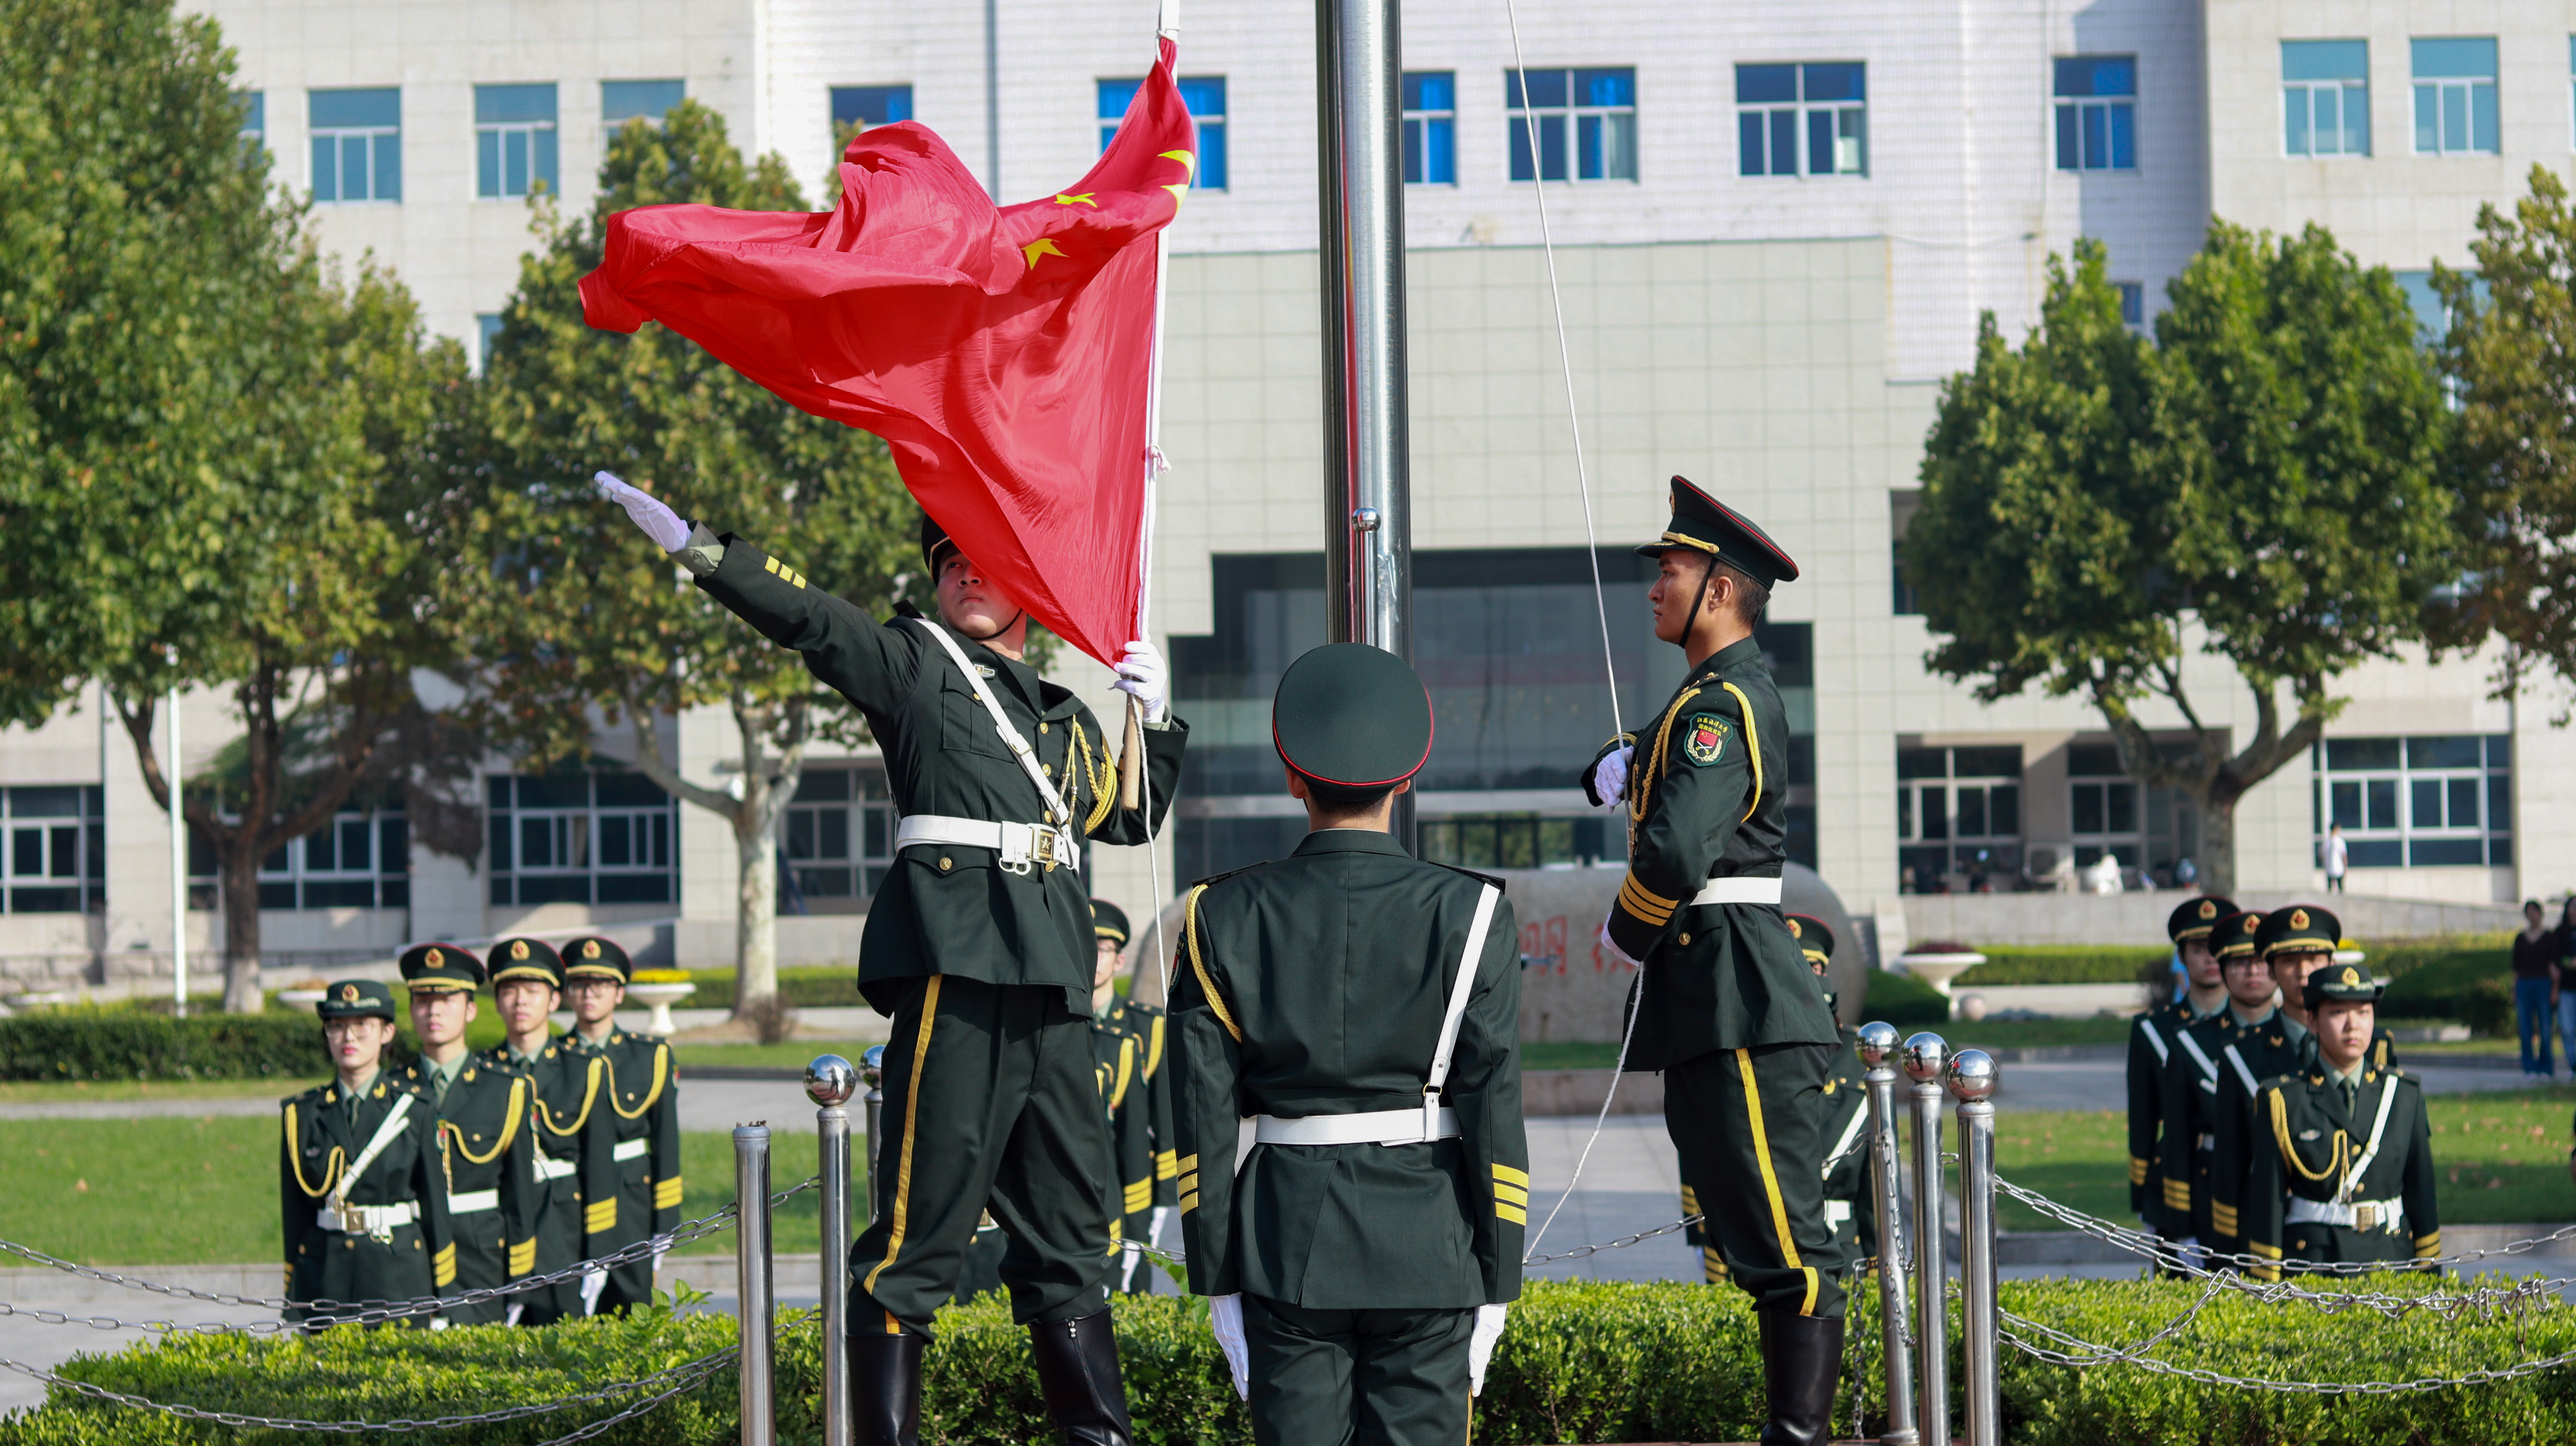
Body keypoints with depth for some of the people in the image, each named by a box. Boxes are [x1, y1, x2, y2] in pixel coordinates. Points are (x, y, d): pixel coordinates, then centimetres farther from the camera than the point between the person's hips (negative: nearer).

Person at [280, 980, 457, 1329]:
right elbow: (295, 1213, 9)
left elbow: (435, 1200, 4)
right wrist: (293, 1304, 7)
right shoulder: (304, 1114, 7)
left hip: (398, 1273, -1)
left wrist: (444, 1296, 2)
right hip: (325, 1278, 1)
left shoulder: (415, 1108, 4)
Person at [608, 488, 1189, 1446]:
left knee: (1070, 1224, 12)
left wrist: (1156, 719, 20)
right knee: (923, 1221, -10)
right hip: (957, 964, -6)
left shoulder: (1064, 717, 24)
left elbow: (1131, 818, 34)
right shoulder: (915, 662, 7)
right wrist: (696, 547, -20)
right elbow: (809, 621, -7)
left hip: (1053, 985, 7)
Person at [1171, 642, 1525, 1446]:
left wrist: (1216, 1276, 6)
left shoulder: (1224, 920, 0)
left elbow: (1206, 1117, 0)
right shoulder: (1469, 916, -4)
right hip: (1427, 1251, -1)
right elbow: (1493, 1107, -5)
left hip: (1286, 1250, 1)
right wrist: (1497, 1279, 2)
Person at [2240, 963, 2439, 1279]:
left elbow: (2422, 1192, 9)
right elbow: (2267, 1205, -2)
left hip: (2392, 1261, 2)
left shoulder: (2405, 1094, 8)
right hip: (2311, 1264, -2)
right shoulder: (2283, 1101, -2)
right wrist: (2269, 1291, -5)